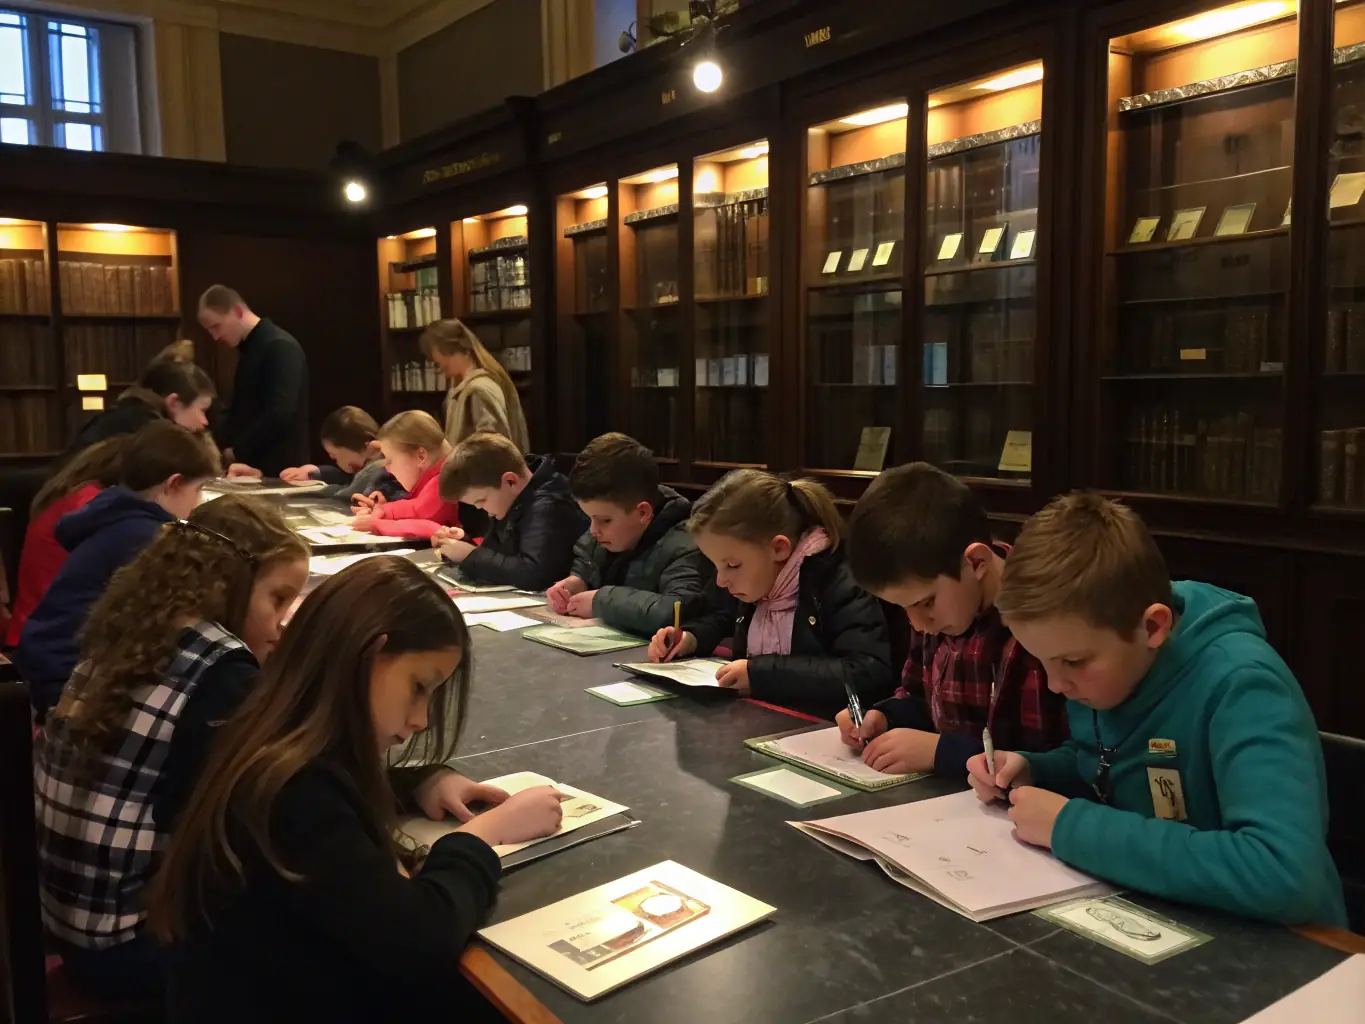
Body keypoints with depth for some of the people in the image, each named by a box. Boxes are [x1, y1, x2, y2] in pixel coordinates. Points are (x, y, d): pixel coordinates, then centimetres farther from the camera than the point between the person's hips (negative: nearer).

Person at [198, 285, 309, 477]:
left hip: (278, 468, -8)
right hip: (250, 464, 8)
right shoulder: (248, 349, 14)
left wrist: (237, 451, -15)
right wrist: (225, 448, 2)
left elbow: (280, 413, -24)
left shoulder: (280, 347, -14)